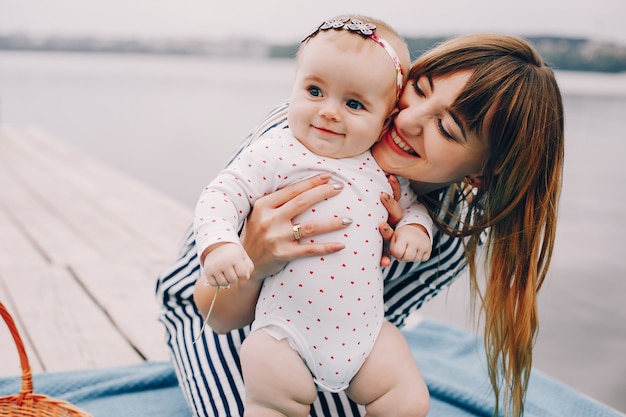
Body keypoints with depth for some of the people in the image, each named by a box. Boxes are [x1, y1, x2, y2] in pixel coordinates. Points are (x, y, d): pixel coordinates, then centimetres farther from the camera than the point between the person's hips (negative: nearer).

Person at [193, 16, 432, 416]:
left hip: (365, 327, 4)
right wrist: (219, 244, -29)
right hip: (288, 325, -3)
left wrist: (415, 226, -2)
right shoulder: (277, 153, -10)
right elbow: (222, 194, -11)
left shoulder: (386, 169, 4)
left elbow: (412, 202, 21)